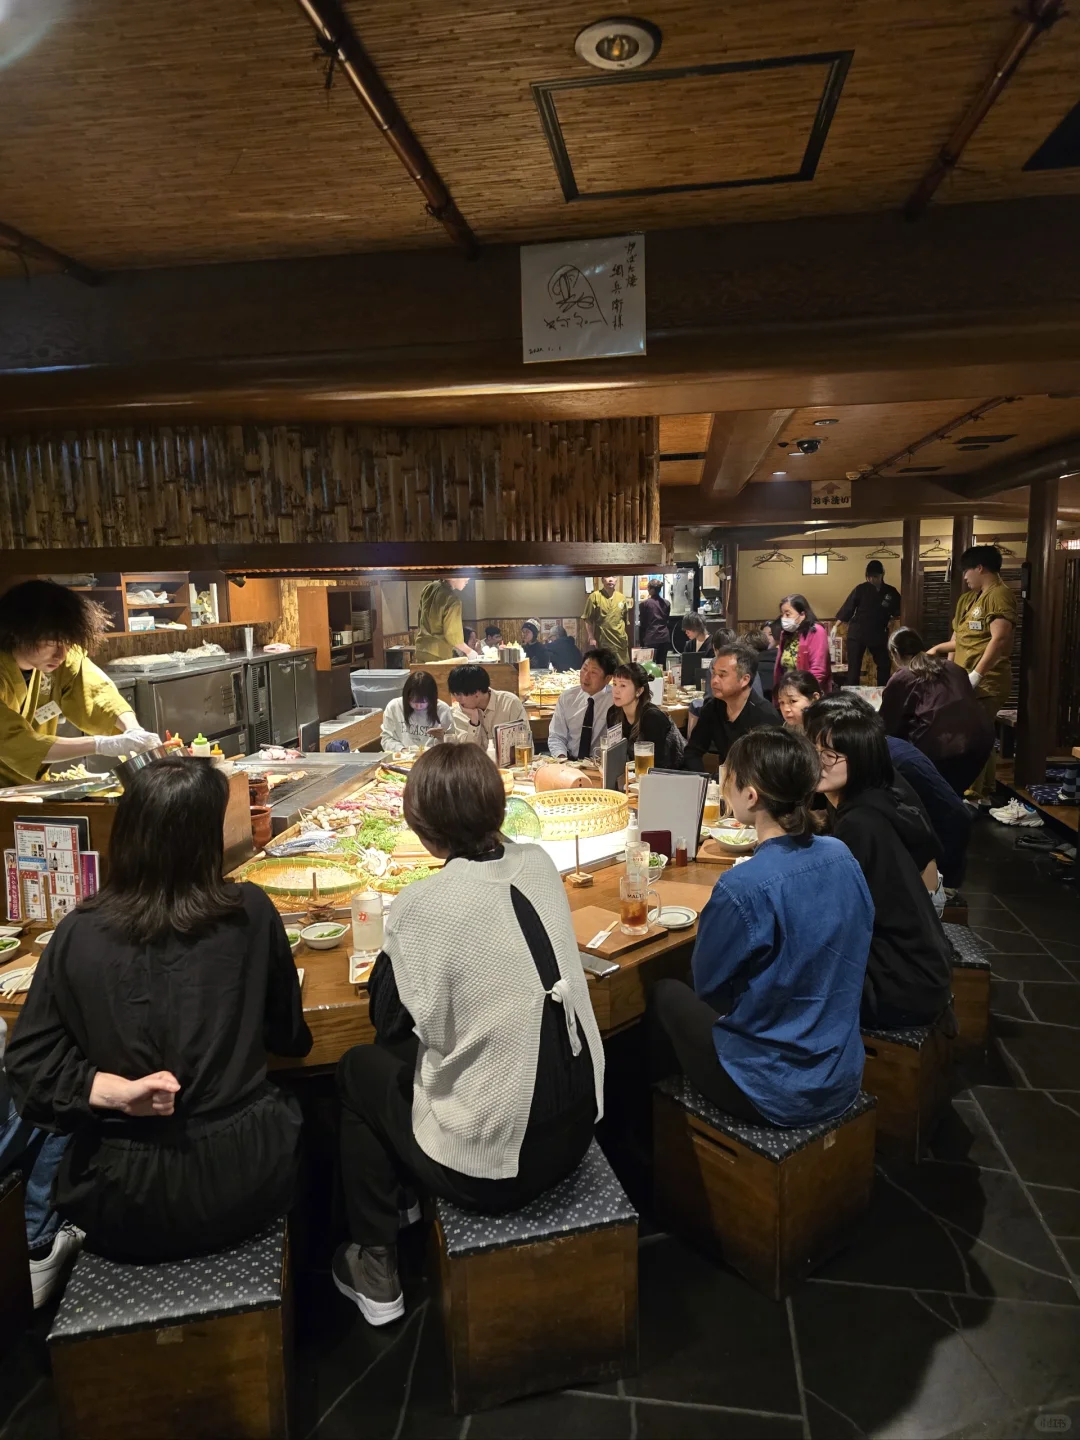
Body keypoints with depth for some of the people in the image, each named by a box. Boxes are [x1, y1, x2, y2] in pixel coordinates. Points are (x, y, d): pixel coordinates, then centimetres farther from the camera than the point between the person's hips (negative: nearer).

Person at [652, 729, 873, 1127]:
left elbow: (708, 983, -12)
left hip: (775, 1094, -6)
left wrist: (708, 922, 4)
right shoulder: (841, 856, -7)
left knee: (664, 992, 16)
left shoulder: (743, 887, -29)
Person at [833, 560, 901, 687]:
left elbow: (899, 610, 12)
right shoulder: (861, 589, -5)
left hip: (878, 634, 3)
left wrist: (893, 617, -7)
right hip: (857, 633, -3)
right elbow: (848, 607, -5)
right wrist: (836, 626, -7)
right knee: (854, 666, -2)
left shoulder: (891, 592, 0)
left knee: (884, 665, 9)